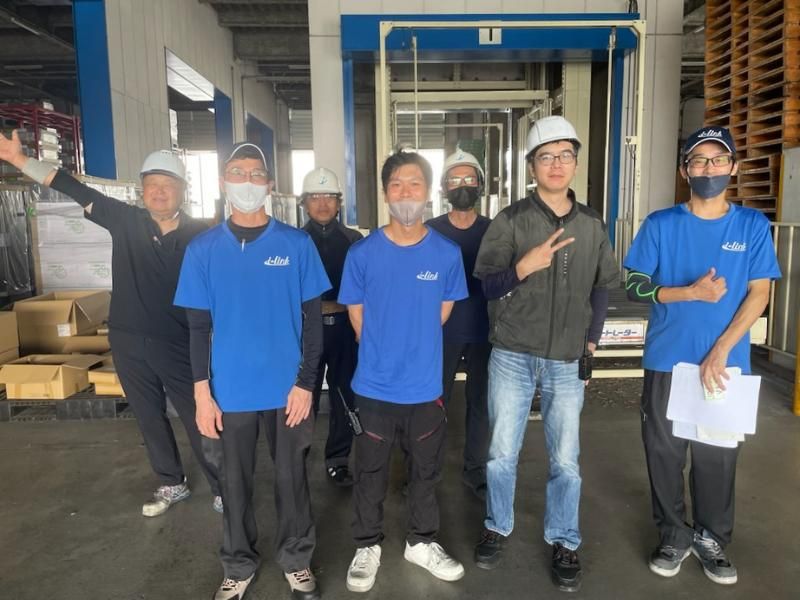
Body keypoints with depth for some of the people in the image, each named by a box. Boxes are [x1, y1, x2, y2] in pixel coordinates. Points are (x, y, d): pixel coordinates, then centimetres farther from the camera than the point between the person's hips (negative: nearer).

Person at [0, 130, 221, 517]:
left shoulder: (201, 236, -7)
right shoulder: (125, 220, -1)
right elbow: (75, 189, 3)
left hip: (179, 345, -3)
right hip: (128, 342, 4)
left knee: (199, 421, 2)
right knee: (150, 418, 17)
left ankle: (224, 491, 19)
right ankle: (172, 485, 37)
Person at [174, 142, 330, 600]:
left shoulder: (297, 244, -4)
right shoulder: (203, 250, -1)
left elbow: (313, 319, -3)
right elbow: (199, 328, 1)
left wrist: (306, 383, -8)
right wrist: (202, 393, -2)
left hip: (288, 388, -1)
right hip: (231, 391, 1)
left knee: (292, 477, 13)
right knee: (236, 481, 15)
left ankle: (297, 561, 36)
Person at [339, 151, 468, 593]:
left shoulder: (447, 253, -6)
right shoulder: (363, 253, -10)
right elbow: (356, 312, 2)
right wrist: (384, 351, 6)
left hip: (425, 384, 2)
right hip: (375, 385, -1)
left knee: (425, 470, 18)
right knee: (370, 472, 14)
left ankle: (422, 543, 39)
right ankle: (367, 546, 35)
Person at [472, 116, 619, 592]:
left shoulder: (593, 225, 6)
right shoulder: (510, 220, -4)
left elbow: (602, 287, 14)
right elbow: (487, 286, -7)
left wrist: (592, 340, 6)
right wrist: (525, 265, -24)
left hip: (567, 360, 2)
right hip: (513, 356, -1)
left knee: (566, 459, 8)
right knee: (502, 453, 10)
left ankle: (564, 542, 29)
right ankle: (498, 527, 32)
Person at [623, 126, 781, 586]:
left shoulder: (753, 225, 2)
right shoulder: (661, 225, -1)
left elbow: (759, 295, -2)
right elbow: (636, 288, -2)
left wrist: (721, 351, -12)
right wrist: (691, 292, -17)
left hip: (727, 363, 0)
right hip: (667, 361, 0)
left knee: (718, 454, 9)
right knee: (665, 451, 8)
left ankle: (711, 538, 29)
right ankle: (674, 535, 26)